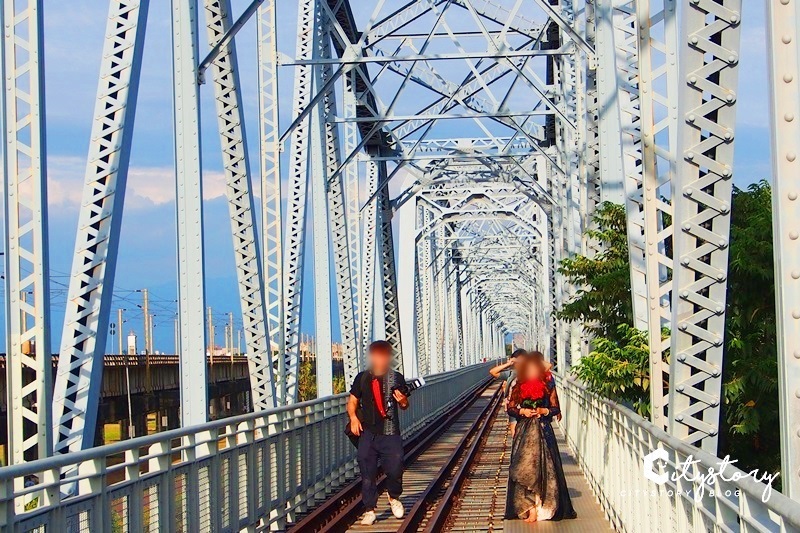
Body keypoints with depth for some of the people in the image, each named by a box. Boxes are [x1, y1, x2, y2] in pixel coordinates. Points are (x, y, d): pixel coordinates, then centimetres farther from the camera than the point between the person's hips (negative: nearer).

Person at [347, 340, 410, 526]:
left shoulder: (396, 378, 4)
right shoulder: (362, 378, 6)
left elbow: (405, 405, 10)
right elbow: (352, 401, 10)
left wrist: (403, 401, -14)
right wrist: (353, 417, -8)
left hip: (390, 433, -1)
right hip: (368, 433, 1)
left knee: (395, 469, -5)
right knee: (367, 473, 1)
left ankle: (394, 498, 25)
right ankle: (370, 511, 10)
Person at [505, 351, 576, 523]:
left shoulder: (548, 384, -1)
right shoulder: (520, 385, 3)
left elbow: (556, 408, 5)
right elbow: (510, 407, 8)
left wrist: (544, 411, -13)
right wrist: (522, 411, -9)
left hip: (543, 429, -1)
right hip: (524, 429, 1)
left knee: (543, 466, -6)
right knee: (524, 466, -4)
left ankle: (532, 507, -1)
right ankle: (531, 507, -1)